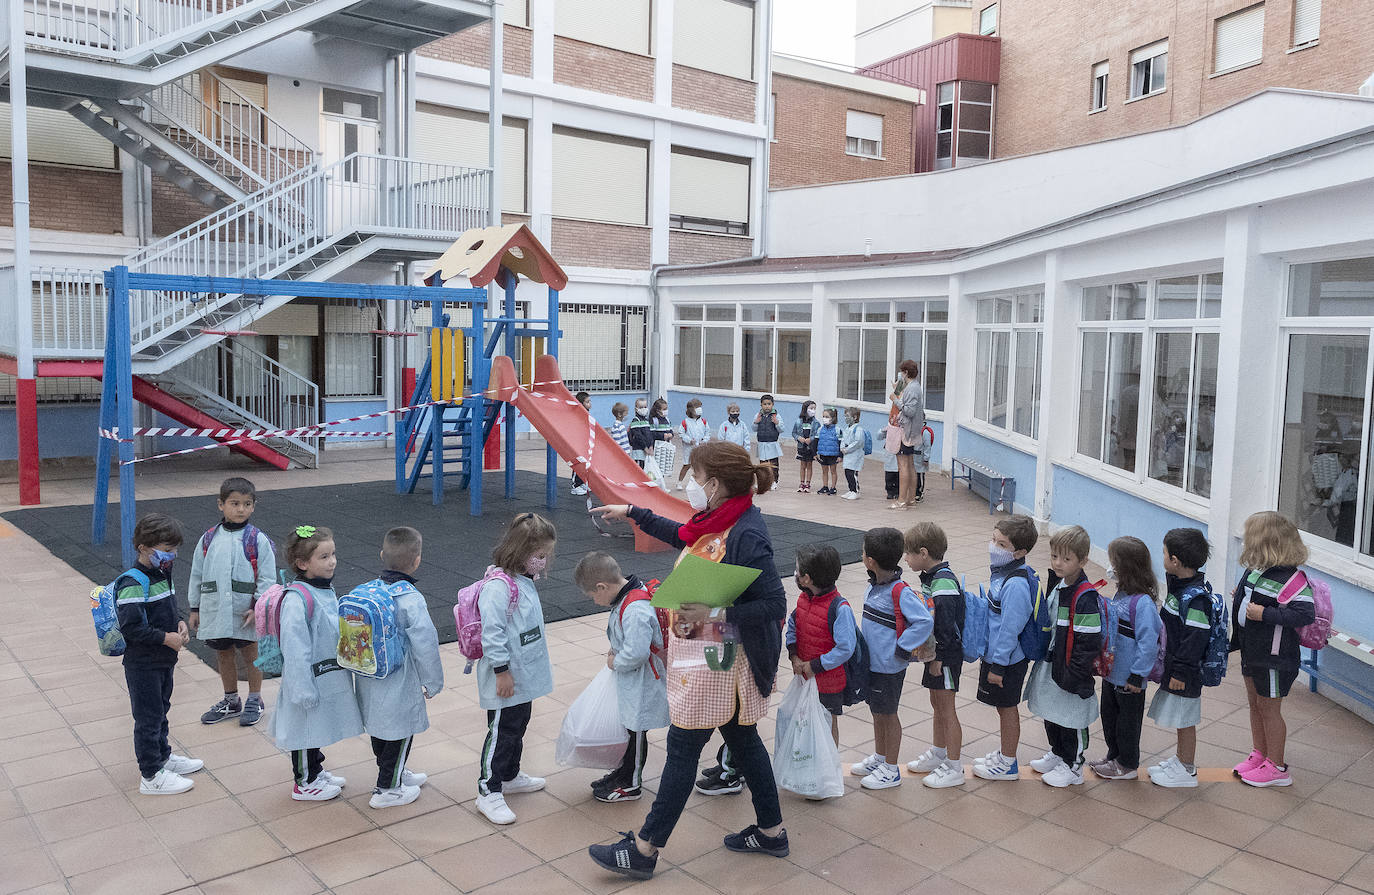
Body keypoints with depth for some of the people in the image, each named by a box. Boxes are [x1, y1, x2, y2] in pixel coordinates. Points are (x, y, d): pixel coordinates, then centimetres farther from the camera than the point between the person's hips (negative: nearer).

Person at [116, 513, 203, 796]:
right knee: (148, 717, 2)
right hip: (142, 664, -9)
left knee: (160, 710, 23)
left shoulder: (161, 574, 7)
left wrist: (180, 623, 0)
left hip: (163, 660, 9)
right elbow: (130, 627, -27)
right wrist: (166, 638, -24)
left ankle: (162, 756, 39)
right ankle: (151, 775, 12)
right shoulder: (133, 584, -23)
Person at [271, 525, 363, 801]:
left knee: (318, 728, 23)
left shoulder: (327, 589, 4)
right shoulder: (297, 599, -24)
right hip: (309, 679, -9)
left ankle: (316, 771, 40)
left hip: (330, 675, 9)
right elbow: (294, 647, -24)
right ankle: (304, 782, 25)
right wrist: (304, 689, -23)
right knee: (305, 730, 9)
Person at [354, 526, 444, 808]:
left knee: (381, 728, 23)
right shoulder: (411, 600, -23)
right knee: (401, 732, 11)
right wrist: (434, 683, -8)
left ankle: (395, 773, 44)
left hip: (370, 679, 7)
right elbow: (425, 644, -22)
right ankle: (387, 789, 23)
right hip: (399, 684, -7)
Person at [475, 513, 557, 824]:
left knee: (517, 728, 23)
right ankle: (488, 792, 13)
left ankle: (510, 777, 40)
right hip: (505, 679, -10)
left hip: (524, 676, 10)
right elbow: (491, 632, -26)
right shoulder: (498, 586, -24)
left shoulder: (525, 581, 7)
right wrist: (502, 670, -23)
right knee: (501, 733, 1)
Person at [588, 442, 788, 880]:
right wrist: (632, 512, 26)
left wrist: (715, 614, -31)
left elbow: (775, 605, -26)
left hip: (717, 660, -9)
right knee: (743, 739, 19)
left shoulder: (746, 538, -26)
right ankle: (771, 831, 35)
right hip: (702, 652, 9)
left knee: (683, 746, 2)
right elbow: (682, 536, 22)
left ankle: (644, 849, 16)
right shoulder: (718, 521, 1)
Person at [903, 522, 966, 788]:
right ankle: (937, 754, 37)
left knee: (947, 710, 2)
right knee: (937, 705, 21)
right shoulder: (930, 577, 6)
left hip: (946, 656, -9)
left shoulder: (944, 583, -24)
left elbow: (947, 626, -25)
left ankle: (954, 767, 13)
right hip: (935, 652, 9)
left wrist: (938, 659, -20)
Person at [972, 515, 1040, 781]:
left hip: (1008, 659, -9)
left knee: (1007, 708, 6)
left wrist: (998, 665, -19)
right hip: (994, 654, 9)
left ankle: (1008, 765, 22)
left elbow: (1010, 628, -25)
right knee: (1004, 707, 21)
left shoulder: (1016, 584, -27)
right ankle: (1005, 754, 36)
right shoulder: (1001, 572, 2)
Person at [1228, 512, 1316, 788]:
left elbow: (1306, 614, -31)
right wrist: (1242, 599, 1)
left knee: (1269, 709, 5)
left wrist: (1264, 614, -31)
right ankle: (1259, 754, 37)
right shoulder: (1255, 570, 1)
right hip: (1252, 650, 9)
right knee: (1254, 704, 20)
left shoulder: (1289, 578, -25)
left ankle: (1276, 768, 21)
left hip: (1274, 656, -8)